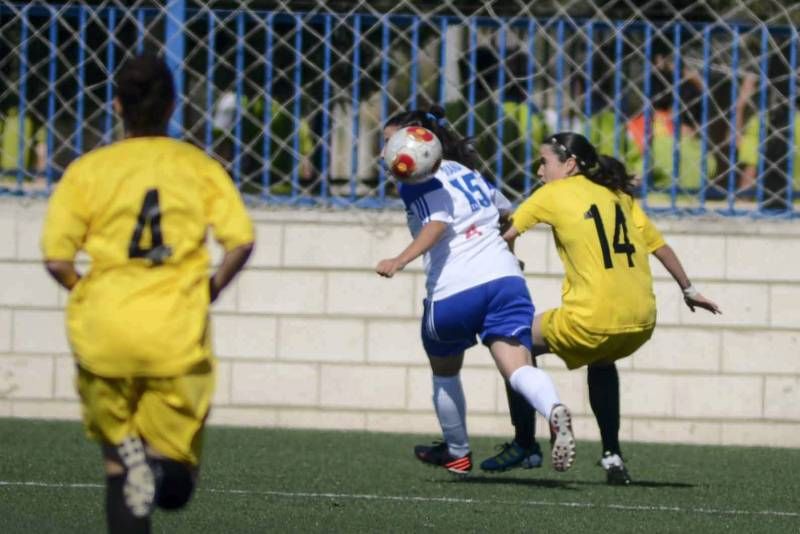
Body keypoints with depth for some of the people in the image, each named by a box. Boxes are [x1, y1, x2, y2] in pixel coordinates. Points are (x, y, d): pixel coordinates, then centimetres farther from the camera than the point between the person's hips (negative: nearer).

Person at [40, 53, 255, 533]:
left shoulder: (88, 170, 2)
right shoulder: (200, 167, 4)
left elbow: (56, 259, -5)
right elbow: (241, 241, -7)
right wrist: (210, 290, 9)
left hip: (106, 333, 0)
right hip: (178, 333, 0)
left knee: (117, 462, 16)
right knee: (175, 487, 9)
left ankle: (128, 458, -15)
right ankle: (162, 461, -23)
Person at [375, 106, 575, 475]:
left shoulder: (415, 182, 2)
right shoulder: (468, 172, 24)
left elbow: (438, 223, -16)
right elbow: (507, 212, 39)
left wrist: (400, 261, -26)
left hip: (452, 292, -5)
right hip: (505, 277, 5)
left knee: (445, 373, 23)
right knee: (517, 366, -13)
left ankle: (456, 452, 37)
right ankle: (553, 410, -45)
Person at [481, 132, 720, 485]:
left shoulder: (554, 194, 2)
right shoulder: (620, 196, 16)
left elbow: (506, 235, 3)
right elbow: (659, 246, 21)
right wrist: (689, 290, 33)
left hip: (593, 320, -6)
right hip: (642, 322, 6)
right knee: (602, 361, 37)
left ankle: (524, 443, 20)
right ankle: (612, 458, 30)